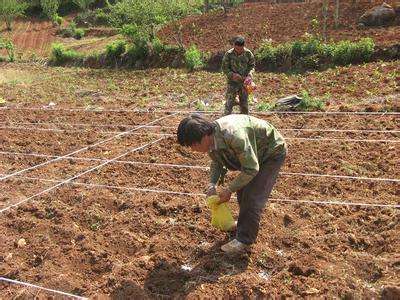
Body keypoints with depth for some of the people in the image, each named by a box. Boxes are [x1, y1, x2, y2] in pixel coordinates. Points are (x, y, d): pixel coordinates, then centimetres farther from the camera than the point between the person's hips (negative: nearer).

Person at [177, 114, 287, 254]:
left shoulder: (233, 135, -41)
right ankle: (245, 224, 35)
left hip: (272, 153, -8)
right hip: (252, 154, 8)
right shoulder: (211, 139, -14)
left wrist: (229, 189, -25)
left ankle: (244, 241, 0)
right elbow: (216, 162, 5)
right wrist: (212, 184, -11)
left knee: (253, 197, -12)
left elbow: (251, 169, -33)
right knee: (242, 191, 14)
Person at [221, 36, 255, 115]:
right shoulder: (228, 54, -13)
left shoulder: (248, 53, -8)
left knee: (244, 103, 13)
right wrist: (232, 74, -23)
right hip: (232, 82, -2)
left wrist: (250, 73, -15)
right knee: (229, 103, -4)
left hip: (244, 82, 2)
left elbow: (252, 65, 5)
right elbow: (224, 68, -7)